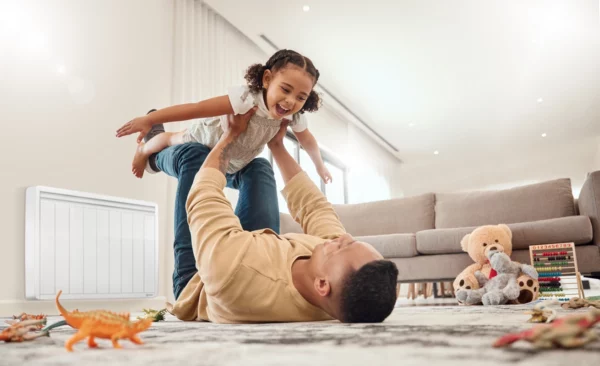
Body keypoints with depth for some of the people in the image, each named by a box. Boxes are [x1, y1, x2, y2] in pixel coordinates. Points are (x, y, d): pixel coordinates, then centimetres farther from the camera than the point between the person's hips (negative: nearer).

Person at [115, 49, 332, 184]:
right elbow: (196, 108, -51)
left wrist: (320, 166, 8)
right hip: (205, 138, -5)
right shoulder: (246, 99, -49)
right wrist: (148, 120, -52)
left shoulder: (295, 117, -28)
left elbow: (308, 141, -6)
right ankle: (144, 150, 58)